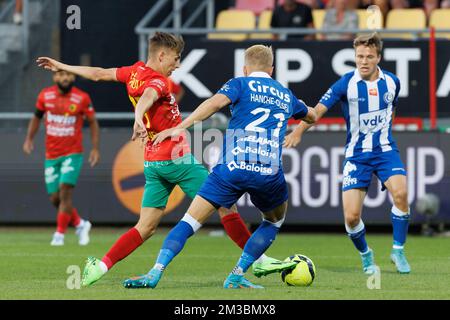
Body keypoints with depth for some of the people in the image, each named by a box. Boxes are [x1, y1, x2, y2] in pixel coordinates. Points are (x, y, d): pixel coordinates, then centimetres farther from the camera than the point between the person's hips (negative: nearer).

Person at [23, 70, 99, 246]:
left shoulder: (82, 98, -7)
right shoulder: (45, 96, 0)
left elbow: (93, 122, 3)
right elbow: (36, 117, 15)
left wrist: (95, 148, -3)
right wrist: (29, 139, 4)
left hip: (73, 154, -3)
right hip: (51, 155, 3)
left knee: (65, 191, -17)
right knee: (55, 198, 3)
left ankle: (59, 234, -6)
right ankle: (80, 224, 26)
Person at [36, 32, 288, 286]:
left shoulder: (135, 72, 9)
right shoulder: (158, 82, -15)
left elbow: (98, 74, 19)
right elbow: (147, 98, -37)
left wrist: (61, 66, 32)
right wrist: (138, 119, -59)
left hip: (153, 164, 8)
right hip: (177, 159, -8)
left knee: (146, 227, 6)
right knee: (225, 203, 0)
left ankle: (101, 266, -6)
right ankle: (258, 260, 4)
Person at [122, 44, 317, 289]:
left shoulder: (241, 84, 13)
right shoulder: (285, 95, 26)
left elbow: (215, 103, -10)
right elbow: (311, 116, 48)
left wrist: (180, 128, -13)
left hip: (233, 167, -2)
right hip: (269, 173, 2)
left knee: (190, 221, 1)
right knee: (275, 220, 29)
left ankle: (155, 274, -15)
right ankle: (237, 276, 18)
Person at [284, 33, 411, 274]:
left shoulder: (392, 82, -1)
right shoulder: (346, 83, -12)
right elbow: (319, 109, -18)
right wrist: (298, 131, -32)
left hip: (385, 150, 1)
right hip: (356, 154, -1)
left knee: (400, 192, -27)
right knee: (351, 216, -9)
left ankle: (398, 250, -7)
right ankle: (366, 255, 22)